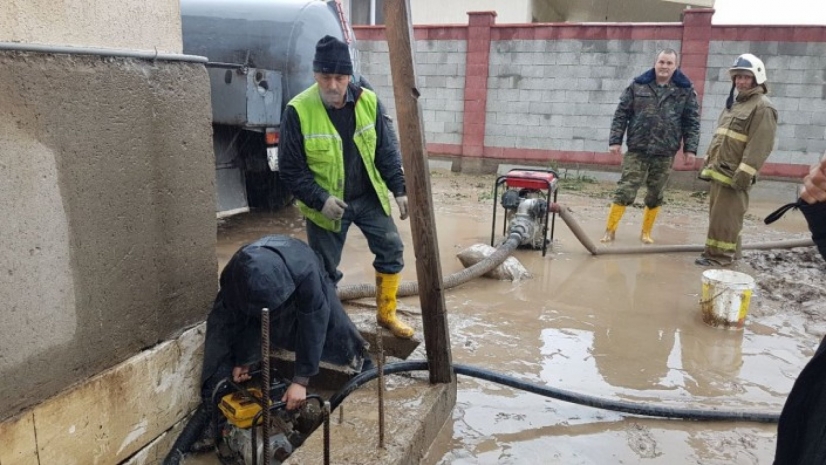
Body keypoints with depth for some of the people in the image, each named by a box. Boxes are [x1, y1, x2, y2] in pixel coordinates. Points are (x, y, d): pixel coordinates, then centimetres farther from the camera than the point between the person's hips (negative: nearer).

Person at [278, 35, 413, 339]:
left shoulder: (368, 102, -7)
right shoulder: (298, 111, -18)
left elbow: (385, 151, 2)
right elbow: (290, 168, -14)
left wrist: (399, 189, -3)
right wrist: (320, 199, -23)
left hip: (369, 197, 4)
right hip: (326, 204, -3)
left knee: (392, 249, 5)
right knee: (325, 269, 6)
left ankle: (386, 313, 24)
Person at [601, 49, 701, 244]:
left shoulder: (686, 90, 4)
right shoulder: (638, 85, 2)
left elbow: (692, 122, 6)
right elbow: (621, 114, 3)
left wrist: (690, 148, -1)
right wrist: (615, 140, -3)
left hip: (665, 153, 1)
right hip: (637, 150, -1)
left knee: (655, 196, 10)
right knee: (624, 191, -5)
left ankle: (646, 232, 24)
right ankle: (610, 230, 3)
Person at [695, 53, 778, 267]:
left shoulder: (762, 107, -11)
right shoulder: (734, 103, 19)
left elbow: (759, 146, -19)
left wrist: (743, 175, -23)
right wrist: (708, 164, 20)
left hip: (734, 175, -9)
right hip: (719, 171, 9)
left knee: (725, 217, -5)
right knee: (716, 215, 13)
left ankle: (721, 256, 2)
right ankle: (714, 251, 21)